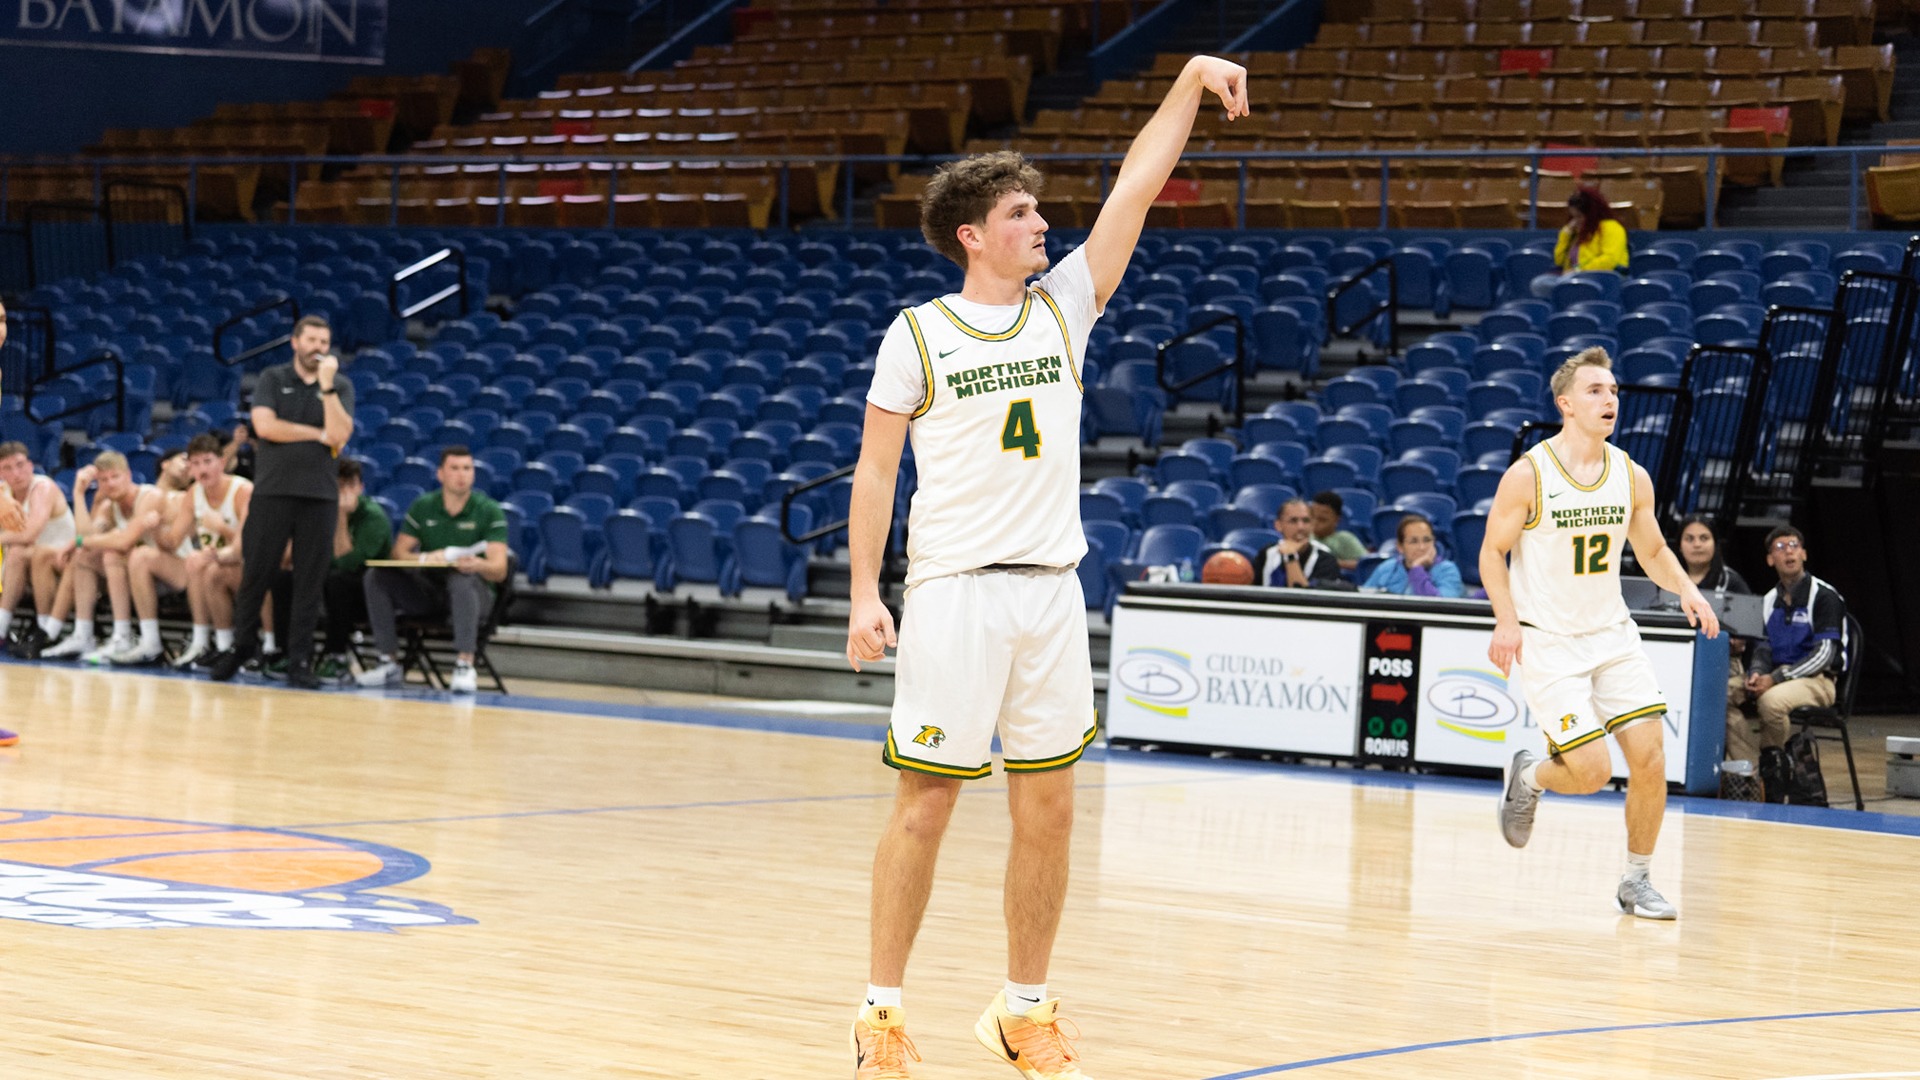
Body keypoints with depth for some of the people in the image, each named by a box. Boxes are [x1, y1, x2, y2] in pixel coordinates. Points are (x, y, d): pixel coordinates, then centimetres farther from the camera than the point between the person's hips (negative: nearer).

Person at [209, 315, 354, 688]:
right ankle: (242, 646, 14)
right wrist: (318, 434, -6)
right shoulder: (273, 379, 6)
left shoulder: (341, 387, 10)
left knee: (310, 581, 1)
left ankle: (300, 660, 6)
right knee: (255, 573, 0)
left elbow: (340, 435, -6)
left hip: (320, 494, 1)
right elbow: (265, 426, -9)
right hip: (273, 489, -1)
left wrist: (326, 385, -11)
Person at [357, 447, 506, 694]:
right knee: (377, 576, -18)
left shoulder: (490, 512, -5)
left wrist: (478, 565, -39)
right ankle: (389, 664, -17)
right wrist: (424, 558, -23)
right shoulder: (422, 507, 6)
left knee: (462, 579, -38)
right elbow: (398, 552, 0)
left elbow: (499, 570, -15)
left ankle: (465, 666, -41)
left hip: (474, 592, -4)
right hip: (428, 587, 4)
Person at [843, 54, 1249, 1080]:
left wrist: (1190, 80, -3)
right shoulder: (917, 335, -2)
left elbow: (1134, 190, 4)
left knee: (1049, 812, 6)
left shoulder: (1063, 306, 9)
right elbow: (874, 470, -1)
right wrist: (865, 594, -8)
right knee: (924, 806, -2)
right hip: (954, 590, -4)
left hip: (1051, 592, 4)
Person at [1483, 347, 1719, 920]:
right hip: (1547, 641, -5)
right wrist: (1507, 621, -18)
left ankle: (1636, 881, 12)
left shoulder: (1631, 476, 0)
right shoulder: (1528, 475, -13)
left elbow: (1653, 551, 13)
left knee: (1650, 756, -5)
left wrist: (1686, 588, -7)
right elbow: (1492, 553, -5)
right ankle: (1528, 774, 24)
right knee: (1592, 771, -11)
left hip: (1612, 634, 5)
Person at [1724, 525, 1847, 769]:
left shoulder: (1824, 596, -6)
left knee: (1771, 700, -37)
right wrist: (1757, 674, -9)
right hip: (1775, 677, 7)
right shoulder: (1769, 601, 16)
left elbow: (1824, 654, -13)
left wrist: (1775, 679, -21)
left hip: (1817, 680, -7)